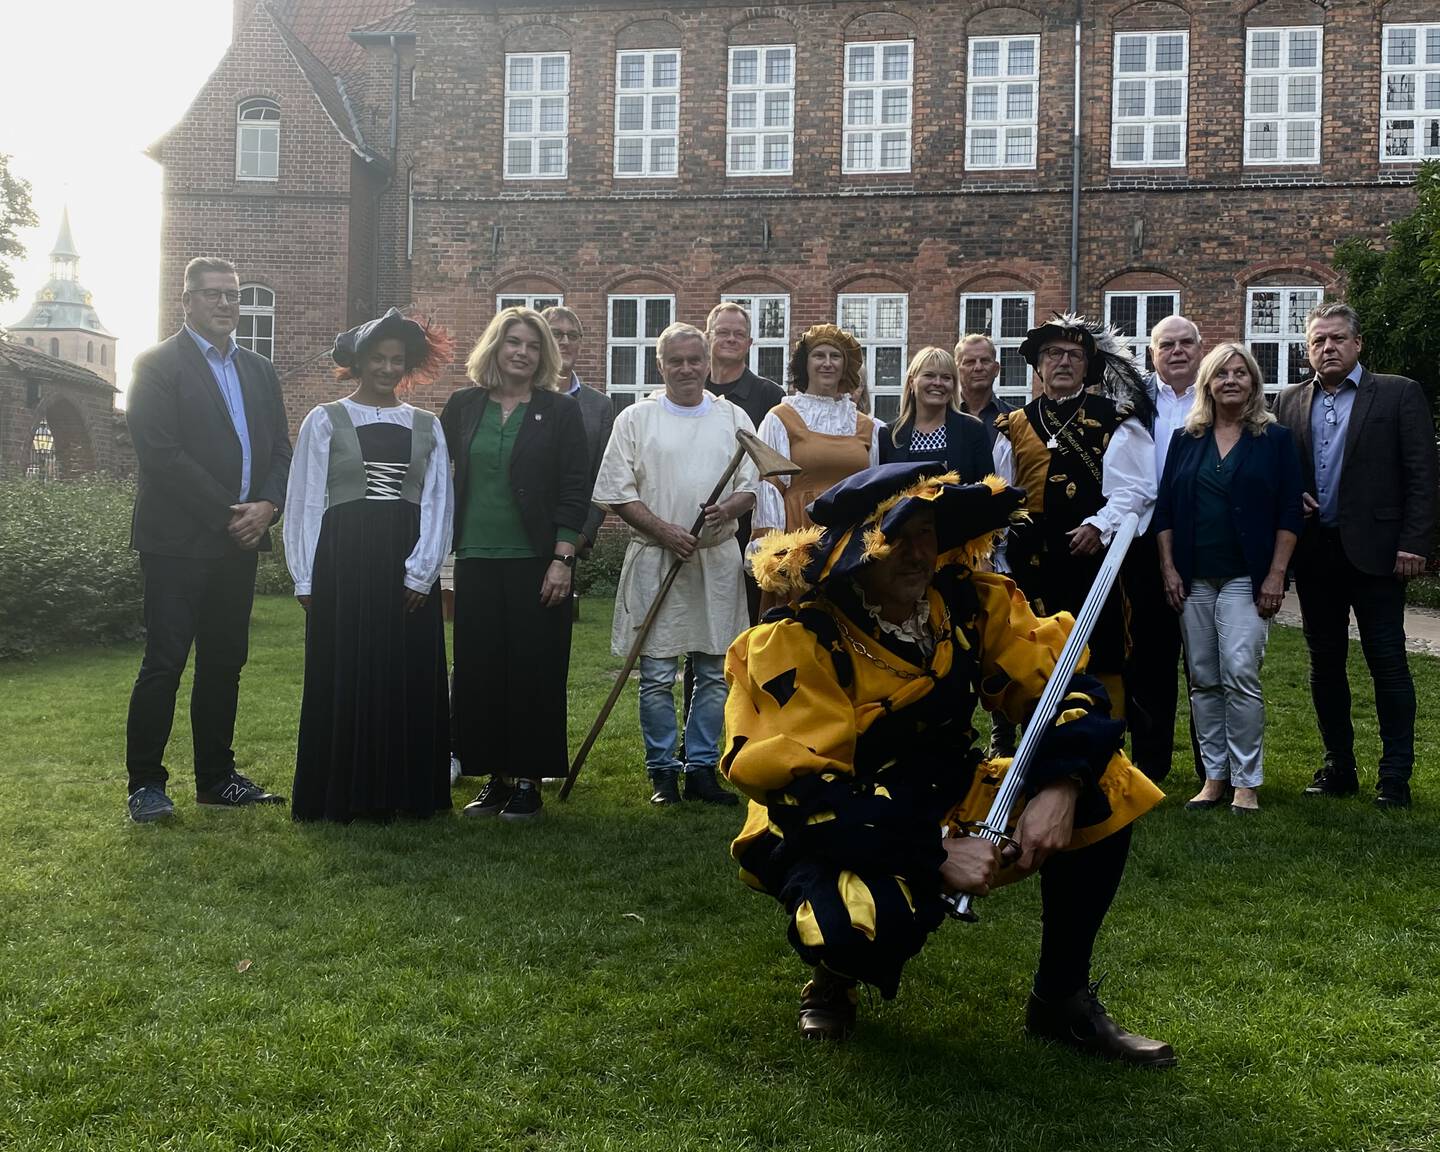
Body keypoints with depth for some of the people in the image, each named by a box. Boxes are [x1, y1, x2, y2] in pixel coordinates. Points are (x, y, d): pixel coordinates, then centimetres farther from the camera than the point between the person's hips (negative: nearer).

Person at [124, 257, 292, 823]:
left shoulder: (259, 371, 16)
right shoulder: (158, 364, -3)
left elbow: (280, 449, 12)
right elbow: (161, 454, -13)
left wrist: (267, 505, -7)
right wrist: (228, 514, -15)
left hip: (239, 541, 6)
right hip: (178, 539, -6)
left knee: (224, 662, 10)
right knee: (165, 662, -5)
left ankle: (217, 777, 19)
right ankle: (146, 783, 4)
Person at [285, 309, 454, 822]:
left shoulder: (427, 426, 10)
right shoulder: (325, 421, 4)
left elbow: (438, 503, 5)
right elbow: (305, 502, 2)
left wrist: (421, 571, -6)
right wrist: (307, 579, -4)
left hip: (409, 571, 2)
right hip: (343, 565, -2)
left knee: (410, 680, 4)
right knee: (344, 679, 1)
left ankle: (407, 792, 14)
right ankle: (346, 794, 10)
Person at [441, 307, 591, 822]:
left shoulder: (560, 411, 0)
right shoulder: (464, 406, 8)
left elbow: (575, 490, -4)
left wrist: (562, 559, -10)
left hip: (537, 562, -3)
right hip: (476, 559, 3)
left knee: (533, 671, 0)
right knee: (479, 669, 5)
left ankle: (527, 780, 10)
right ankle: (494, 775, 16)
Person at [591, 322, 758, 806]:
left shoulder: (733, 418, 10)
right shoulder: (636, 419, 3)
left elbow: (751, 488, 9)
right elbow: (617, 493, -1)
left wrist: (727, 509, -12)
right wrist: (663, 530, -12)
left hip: (718, 558, 3)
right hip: (656, 560, -2)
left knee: (715, 671, 5)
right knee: (657, 673, 0)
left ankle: (701, 767, 15)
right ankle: (661, 770, 12)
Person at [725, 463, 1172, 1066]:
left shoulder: (971, 601, -7)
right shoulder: (798, 641, -22)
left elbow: (1063, 687, -7)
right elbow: (805, 792, -26)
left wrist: (1059, 788, -27)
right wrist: (935, 857, -31)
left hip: (949, 800, 5)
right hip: (840, 832, -5)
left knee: (1103, 788, -12)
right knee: (878, 919, -38)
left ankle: (1063, 1000, 3)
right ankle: (834, 977, 3)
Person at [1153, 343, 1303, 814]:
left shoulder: (1275, 439, 4)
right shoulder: (1185, 439, 11)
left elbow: (1289, 512, 0)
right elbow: (1164, 508, 10)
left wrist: (1276, 574, -7)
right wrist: (1168, 570, 2)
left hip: (1246, 578, -3)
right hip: (1192, 579, 3)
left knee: (1240, 675, -12)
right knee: (1203, 680, 5)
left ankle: (1247, 782, -4)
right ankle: (1214, 776, 13)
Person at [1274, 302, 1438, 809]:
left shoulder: (1399, 394, 0)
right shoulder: (1290, 401, 10)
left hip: (1374, 550, -4)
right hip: (1314, 552, 4)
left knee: (1387, 662, 0)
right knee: (1324, 662, 10)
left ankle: (1395, 775, 8)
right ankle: (1338, 767, 22)